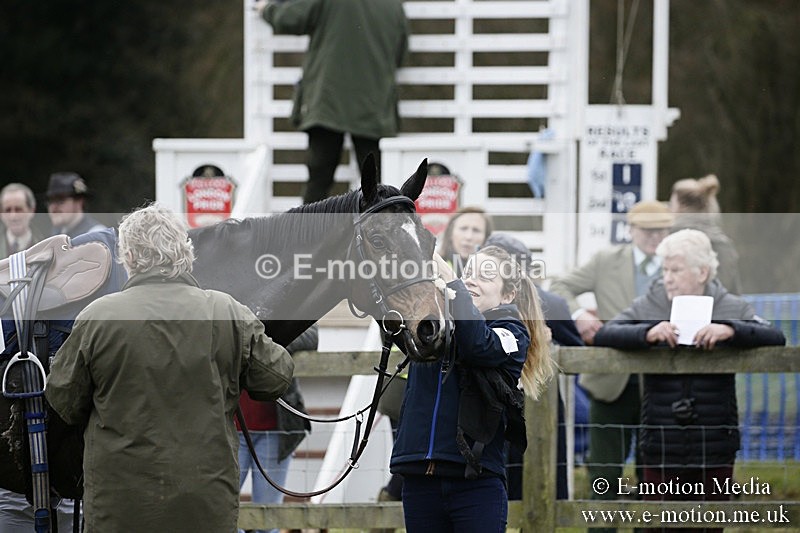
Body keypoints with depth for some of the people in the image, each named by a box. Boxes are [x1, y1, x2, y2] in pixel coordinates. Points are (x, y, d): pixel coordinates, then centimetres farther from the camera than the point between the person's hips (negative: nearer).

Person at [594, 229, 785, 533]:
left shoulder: (730, 308, 5)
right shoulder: (648, 307, 5)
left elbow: (775, 337, -6)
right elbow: (603, 335, -7)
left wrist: (731, 330, -22)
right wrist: (648, 333, -24)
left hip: (714, 447, 0)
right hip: (662, 447, 0)